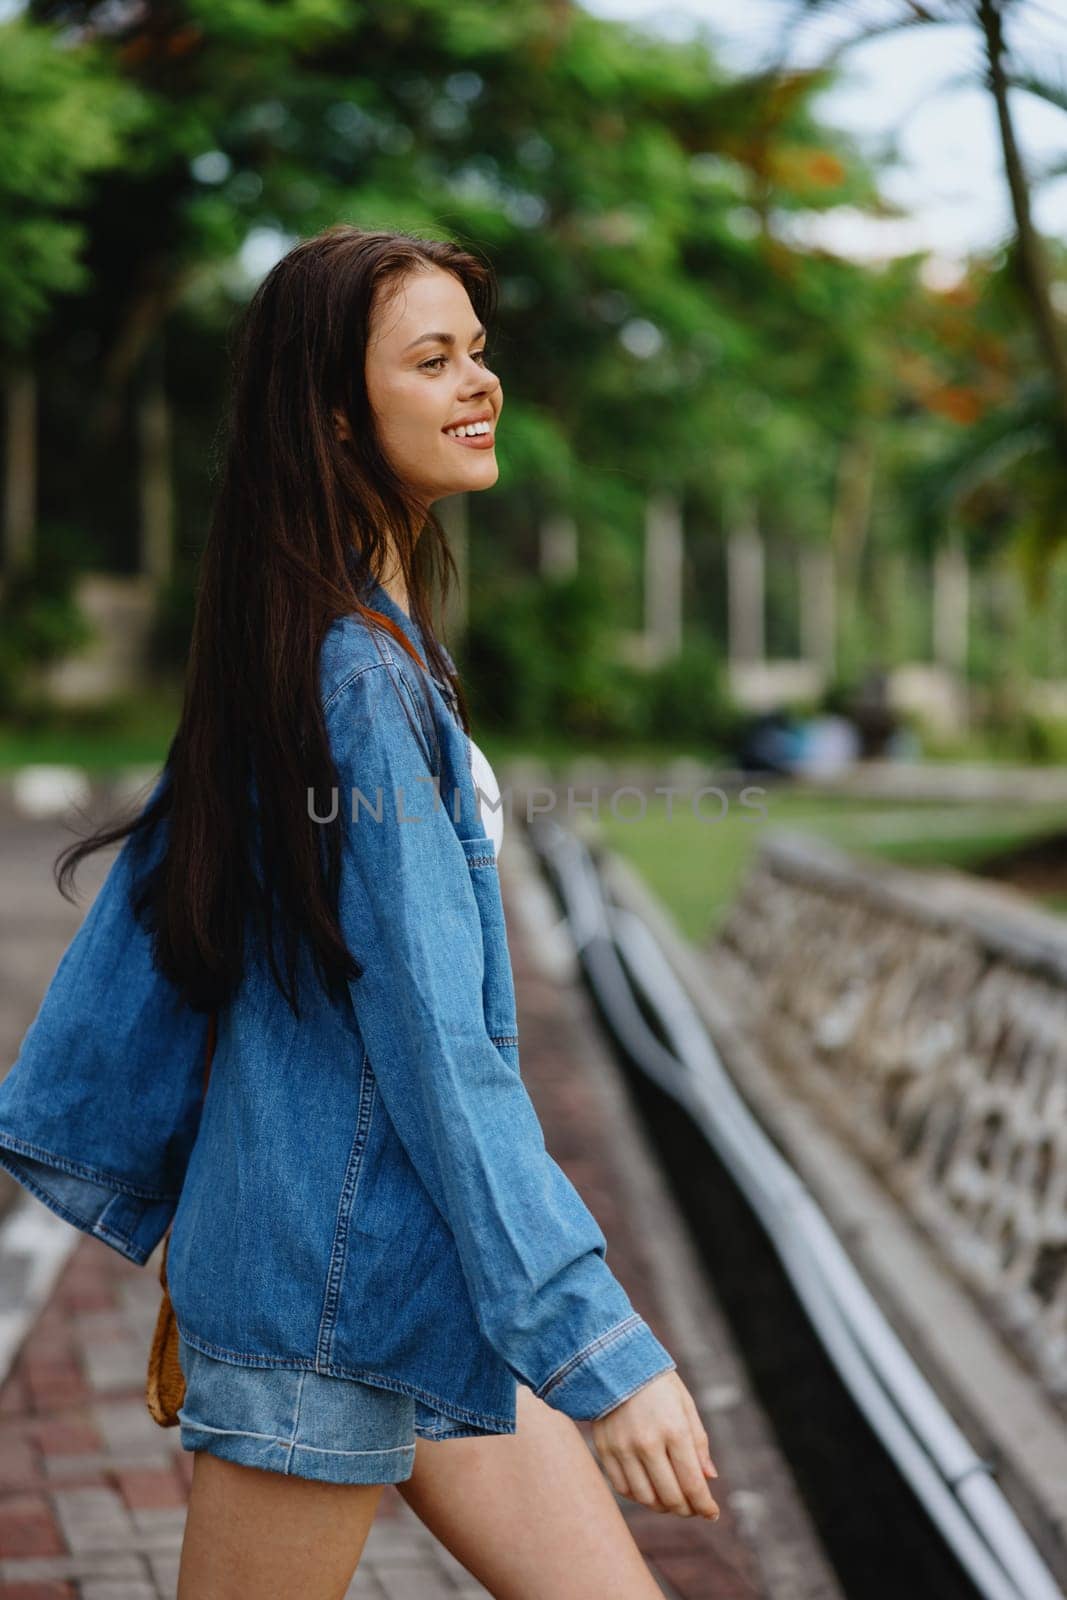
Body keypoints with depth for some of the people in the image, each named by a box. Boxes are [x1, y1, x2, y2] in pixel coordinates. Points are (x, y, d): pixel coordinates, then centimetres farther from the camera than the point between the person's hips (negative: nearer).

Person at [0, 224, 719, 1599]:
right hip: (334, 1285, -9)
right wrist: (598, 1347, -26)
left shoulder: (294, 650, 10)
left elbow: (160, 893, 14)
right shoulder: (356, 675, -20)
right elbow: (436, 1041, -25)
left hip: (415, 1282, 9)